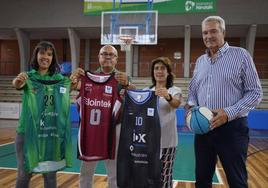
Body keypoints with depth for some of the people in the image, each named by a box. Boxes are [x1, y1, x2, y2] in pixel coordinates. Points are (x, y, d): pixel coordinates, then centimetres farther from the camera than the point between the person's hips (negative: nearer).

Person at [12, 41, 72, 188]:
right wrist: (18, 81, -45)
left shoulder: (59, 79, 4)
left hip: (52, 133, 1)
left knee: (50, 175, 11)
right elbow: (17, 84, -22)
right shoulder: (28, 77, -1)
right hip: (27, 132, -1)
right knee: (24, 174, 7)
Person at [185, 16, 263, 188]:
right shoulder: (200, 61, 12)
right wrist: (191, 105, -2)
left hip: (231, 128, -5)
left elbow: (255, 92, -7)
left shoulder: (241, 55, -4)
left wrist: (229, 113, -19)